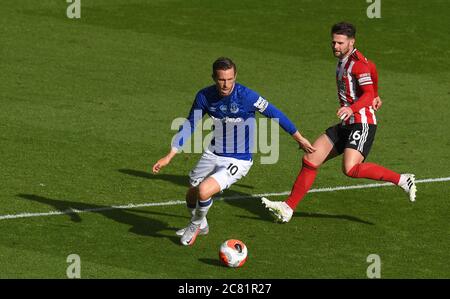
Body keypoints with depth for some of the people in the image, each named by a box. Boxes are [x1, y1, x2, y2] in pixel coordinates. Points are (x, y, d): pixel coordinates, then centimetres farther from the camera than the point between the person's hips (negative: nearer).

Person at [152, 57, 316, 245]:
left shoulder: (246, 96, -24)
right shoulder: (205, 96, -10)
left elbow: (275, 114, -11)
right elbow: (190, 126, 3)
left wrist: (299, 139, -2)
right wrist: (169, 157, 0)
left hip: (238, 160, -5)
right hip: (213, 154, 5)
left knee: (204, 191, -23)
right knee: (192, 195, 14)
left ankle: (196, 226, 10)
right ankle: (200, 225, 49)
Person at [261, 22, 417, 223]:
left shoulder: (358, 63, -14)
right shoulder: (344, 61, 14)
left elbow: (368, 95, -22)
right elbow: (371, 68, 32)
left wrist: (352, 108, -40)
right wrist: (374, 96, 42)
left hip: (362, 124, -9)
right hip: (346, 125, 9)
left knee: (350, 169, -27)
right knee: (309, 160, 2)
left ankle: (402, 180, -15)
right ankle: (288, 208, 7)